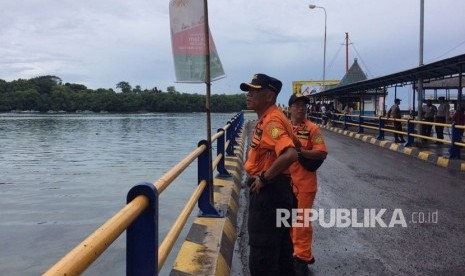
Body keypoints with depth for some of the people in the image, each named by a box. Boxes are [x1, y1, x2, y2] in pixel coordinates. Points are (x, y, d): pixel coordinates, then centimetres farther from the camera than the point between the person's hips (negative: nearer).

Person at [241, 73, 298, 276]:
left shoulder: (272, 121, -20)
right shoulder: (266, 119, 13)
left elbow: (290, 155, -35)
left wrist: (264, 178, -24)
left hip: (269, 191, -10)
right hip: (270, 190, 10)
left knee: (262, 253, 0)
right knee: (279, 247, 22)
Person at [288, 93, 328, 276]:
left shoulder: (312, 129, -8)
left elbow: (322, 153, -15)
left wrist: (300, 150, -24)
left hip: (304, 182, -5)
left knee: (302, 220, 2)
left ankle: (302, 257, 15)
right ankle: (290, 250, 34)